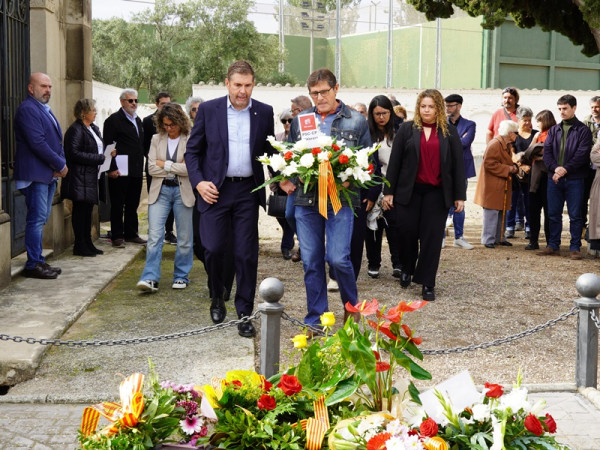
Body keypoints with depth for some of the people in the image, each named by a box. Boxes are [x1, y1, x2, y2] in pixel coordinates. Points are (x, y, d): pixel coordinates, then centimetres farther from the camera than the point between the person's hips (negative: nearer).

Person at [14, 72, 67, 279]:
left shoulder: (45, 109, 19)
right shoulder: (27, 109, -12)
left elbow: (57, 139, 20)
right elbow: (37, 143, -20)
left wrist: (61, 163, 1)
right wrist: (60, 165, -14)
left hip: (49, 174, 9)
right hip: (35, 174, -9)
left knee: (41, 219, 12)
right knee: (37, 219, -7)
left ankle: (39, 261, 18)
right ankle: (33, 264, -2)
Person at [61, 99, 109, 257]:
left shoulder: (94, 128, 16)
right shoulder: (75, 130, -12)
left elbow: (99, 149, 23)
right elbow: (74, 154, -20)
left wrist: (108, 154, 1)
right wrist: (100, 158, -19)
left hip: (92, 177, 9)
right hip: (80, 178, -9)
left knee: (87, 211, 13)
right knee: (81, 211, -3)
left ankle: (87, 244, 19)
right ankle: (80, 246, 4)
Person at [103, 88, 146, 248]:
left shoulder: (138, 120, 17)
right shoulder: (113, 120, -6)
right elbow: (108, 145, -11)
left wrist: (141, 167, 13)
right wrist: (112, 168, -17)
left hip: (136, 171, 7)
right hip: (120, 171, -7)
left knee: (133, 205, 13)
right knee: (117, 205, 1)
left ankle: (131, 234, 22)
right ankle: (117, 236, 7)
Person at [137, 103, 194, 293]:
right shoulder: (156, 139, 7)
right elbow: (152, 168, 0)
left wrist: (165, 164, -9)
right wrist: (176, 167, -7)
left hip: (183, 192, -2)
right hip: (160, 191, 2)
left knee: (184, 238, 6)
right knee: (154, 235, -8)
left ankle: (181, 277, 20)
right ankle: (150, 278, -10)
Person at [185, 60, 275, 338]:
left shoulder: (264, 113, 4)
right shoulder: (208, 110, 0)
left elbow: (270, 151, 10)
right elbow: (192, 150, 5)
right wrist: (198, 182, -8)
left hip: (248, 191, 1)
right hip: (215, 190, -1)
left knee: (246, 254, 1)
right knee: (213, 249, -2)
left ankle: (244, 314, 13)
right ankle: (217, 298, 26)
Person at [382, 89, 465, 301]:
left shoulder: (449, 132, 7)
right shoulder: (407, 129, 4)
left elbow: (458, 165, 7)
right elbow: (394, 161, 2)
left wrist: (459, 196, 2)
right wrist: (388, 191, -2)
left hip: (437, 193, 0)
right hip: (409, 190, 0)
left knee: (432, 237, -1)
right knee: (407, 232, 4)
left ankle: (428, 284, 7)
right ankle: (407, 269, 32)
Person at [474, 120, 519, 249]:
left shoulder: (506, 145, 18)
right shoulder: (495, 144, -15)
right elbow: (489, 164, -22)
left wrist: (513, 167, 5)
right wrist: (508, 169, -20)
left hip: (502, 186, 10)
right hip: (492, 186, -10)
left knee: (502, 212, 13)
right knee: (492, 212, -8)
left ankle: (499, 238, 21)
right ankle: (488, 240, -2)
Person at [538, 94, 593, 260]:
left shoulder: (583, 130, 1)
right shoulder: (554, 130, 13)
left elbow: (582, 153, -9)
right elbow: (547, 151, 4)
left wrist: (565, 169, -18)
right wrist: (555, 167, -14)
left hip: (574, 179, -4)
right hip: (554, 178, 4)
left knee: (575, 215, 1)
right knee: (553, 214, 8)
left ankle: (575, 247, 7)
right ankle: (553, 245, 17)